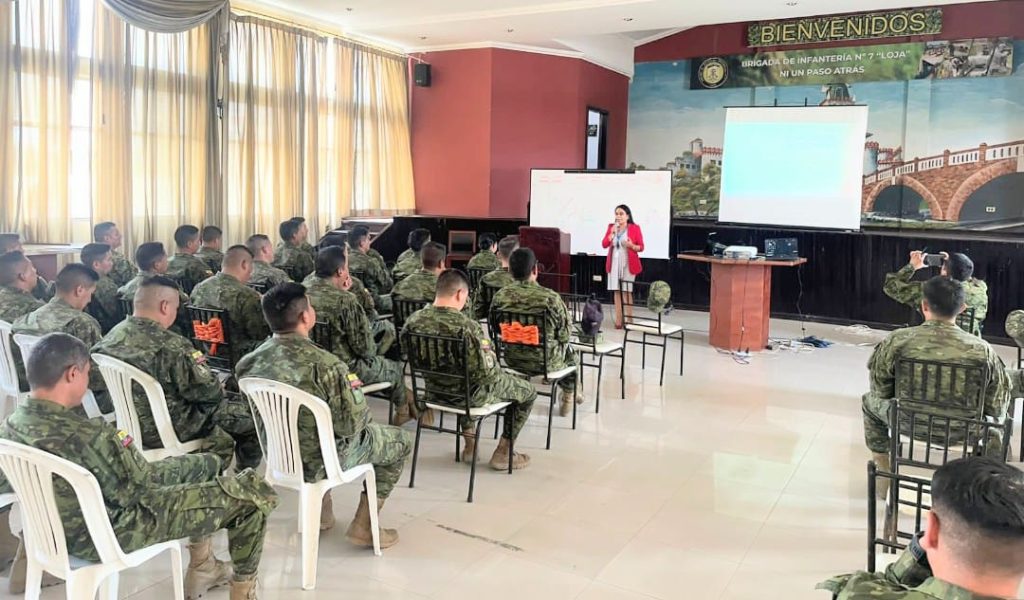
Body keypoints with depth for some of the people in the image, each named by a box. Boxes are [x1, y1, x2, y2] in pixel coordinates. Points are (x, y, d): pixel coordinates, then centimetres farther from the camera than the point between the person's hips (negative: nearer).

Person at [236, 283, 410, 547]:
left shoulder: (248, 362, -12)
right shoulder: (325, 365, -31)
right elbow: (352, 425, -23)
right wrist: (353, 389, -2)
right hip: (319, 462, -6)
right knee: (400, 441, 15)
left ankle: (321, 509, 33)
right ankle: (363, 526, 15)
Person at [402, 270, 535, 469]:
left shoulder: (413, 321, -12)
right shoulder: (467, 326, -30)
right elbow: (487, 371, -27)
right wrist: (491, 352, -5)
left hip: (435, 391, 6)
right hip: (471, 395, -6)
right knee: (528, 392, 16)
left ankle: (469, 443, 39)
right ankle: (502, 453, 21)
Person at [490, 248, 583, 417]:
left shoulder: (500, 296, -13)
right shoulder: (551, 297, -22)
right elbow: (565, 335, -13)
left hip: (512, 360, 3)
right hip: (545, 362, -3)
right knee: (570, 352, 31)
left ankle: (571, 394, 50)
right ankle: (568, 397, 47)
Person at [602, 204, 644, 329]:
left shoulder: (635, 228, -3)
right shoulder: (611, 227, 8)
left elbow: (641, 247, -3)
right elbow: (604, 244, 0)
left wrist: (632, 246, -23)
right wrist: (612, 232, -12)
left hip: (628, 264, -3)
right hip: (614, 264, 4)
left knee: (627, 291, -5)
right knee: (616, 291, 3)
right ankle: (619, 319, 7)